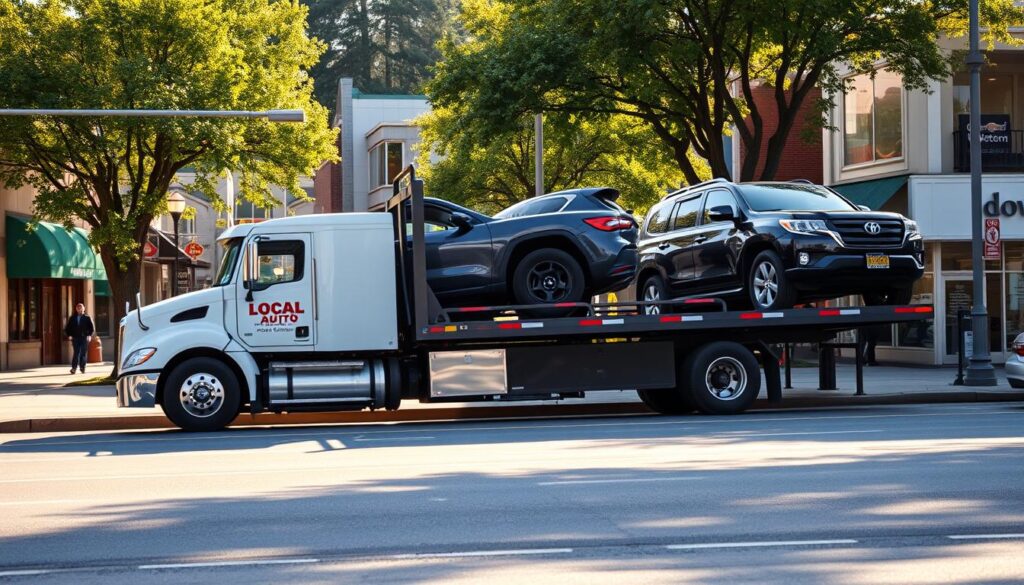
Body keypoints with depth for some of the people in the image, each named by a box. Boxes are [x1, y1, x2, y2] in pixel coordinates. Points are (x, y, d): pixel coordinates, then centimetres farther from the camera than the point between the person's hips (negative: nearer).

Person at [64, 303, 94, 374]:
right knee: (76, 353, -7)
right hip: (75, 338, 0)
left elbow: (91, 328, 5)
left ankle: (82, 367, 8)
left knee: (84, 353, 0)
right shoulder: (72, 318, 13)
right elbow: (67, 328, 14)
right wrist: (69, 335, -2)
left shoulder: (87, 318, 9)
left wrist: (89, 335, -10)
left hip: (84, 338, 0)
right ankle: (74, 367, -8)